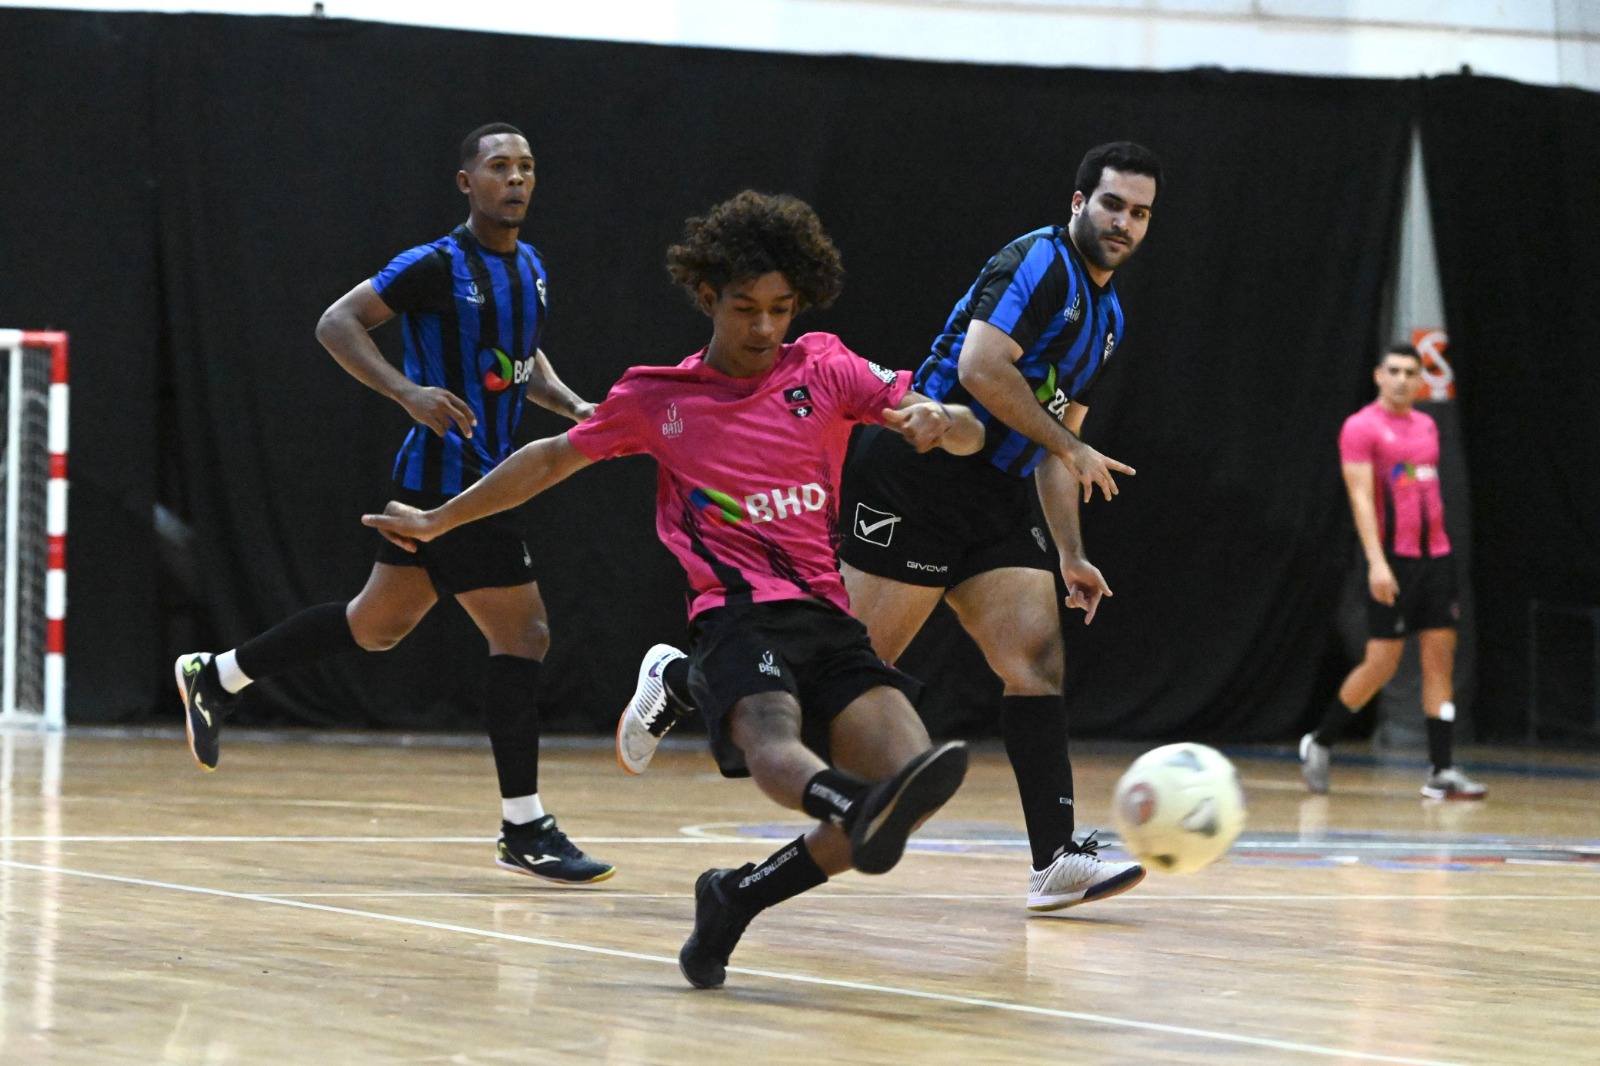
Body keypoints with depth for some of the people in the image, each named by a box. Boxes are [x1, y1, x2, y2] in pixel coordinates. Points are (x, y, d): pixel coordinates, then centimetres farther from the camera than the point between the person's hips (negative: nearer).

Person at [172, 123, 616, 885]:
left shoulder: (531, 270, 13)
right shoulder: (435, 266, -13)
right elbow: (337, 323, -13)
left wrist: (570, 404, 8)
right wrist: (411, 393, -26)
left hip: (482, 475, 9)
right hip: (447, 474, -9)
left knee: (378, 624, 20)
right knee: (523, 633, -11)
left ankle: (215, 677, 35)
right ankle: (523, 829, -4)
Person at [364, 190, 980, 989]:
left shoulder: (825, 369, 11)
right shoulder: (658, 397, 10)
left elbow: (969, 436, 6)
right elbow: (553, 458, 24)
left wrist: (938, 419, -19)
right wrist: (437, 521, 30)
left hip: (826, 616, 3)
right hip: (736, 616, -3)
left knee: (918, 776, -20)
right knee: (772, 737, -38)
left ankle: (736, 898, -5)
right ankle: (859, 806, -75)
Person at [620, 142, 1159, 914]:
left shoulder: (1105, 316, 20)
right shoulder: (1039, 262, -9)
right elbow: (980, 366, -22)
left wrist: (1070, 555, 19)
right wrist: (1071, 448, -14)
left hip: (999, 501, 9)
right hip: (920, 479, -8)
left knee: (1038, 661, -5)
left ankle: (1057, 860, -10)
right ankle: (681, 679, 14)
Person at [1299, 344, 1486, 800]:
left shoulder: (1427, 427, 15)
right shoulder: (1361, 427, -6)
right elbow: (1360, 497, -13)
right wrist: (1376, 561, -22)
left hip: (1435, 554, 6)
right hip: (1392, 560, -6)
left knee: (1440, 657, -1)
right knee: (1381, 663, -6)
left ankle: (1442, 771, -2)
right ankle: (1319, 742, 14)